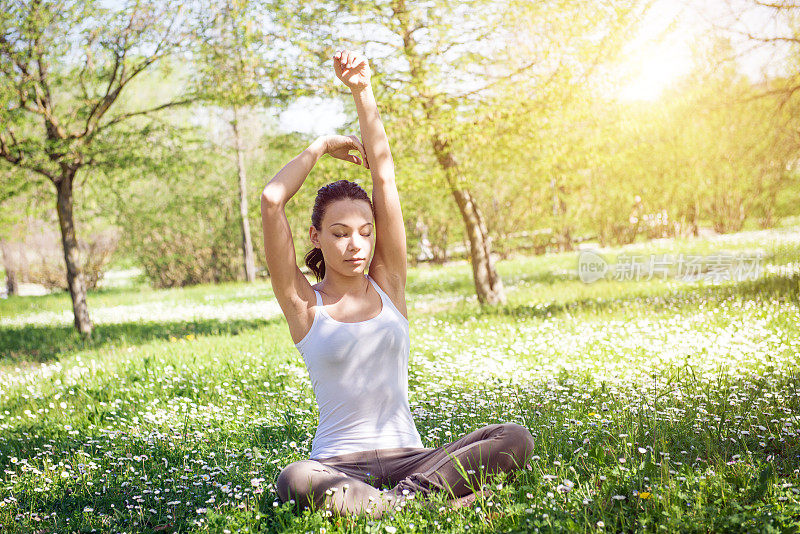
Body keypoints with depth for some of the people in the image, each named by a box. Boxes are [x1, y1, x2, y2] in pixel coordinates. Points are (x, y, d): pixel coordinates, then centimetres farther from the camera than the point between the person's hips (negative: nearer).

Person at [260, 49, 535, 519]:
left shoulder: (388, 285, 9)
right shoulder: (304, 304, 2)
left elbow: (385, 175, 1)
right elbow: (272, 200, -9)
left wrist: (363, 93, -4)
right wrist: (324, 145, 6)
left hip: (408, 456, 3)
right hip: (340, 462, -3)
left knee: (516, 440, -20)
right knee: (295, 481, -38)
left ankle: (405, 495, -25)